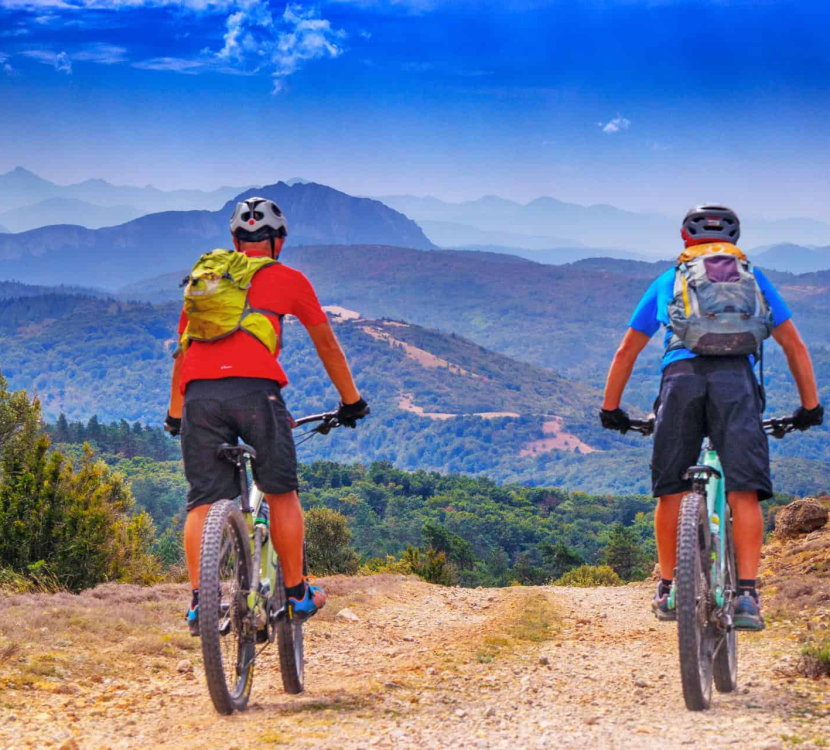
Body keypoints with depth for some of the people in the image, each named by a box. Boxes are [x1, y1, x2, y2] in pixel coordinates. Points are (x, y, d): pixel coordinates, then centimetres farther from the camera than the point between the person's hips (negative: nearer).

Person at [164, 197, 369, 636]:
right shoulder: (288, 279, 19)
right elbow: (326, 343, 26)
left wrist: (175, 414, 42)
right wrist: (351, 402, 36)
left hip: (200, 394, 3)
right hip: (255, 388, -2)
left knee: (203, 501, 6)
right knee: (281, 493, 13)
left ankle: (199, 601, -5)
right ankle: (296, 594, 19)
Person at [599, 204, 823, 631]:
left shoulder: (667, 282, 28)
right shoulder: (753, 278, 27)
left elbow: (626, 352, 31)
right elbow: (794, 345, 26)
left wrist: (610, 409, 39)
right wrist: (810, 406, 32)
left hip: (681, 376, 1)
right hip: (736, 378, 0)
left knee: (671, 491, 10)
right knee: (744, 493, -3)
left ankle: (668, 591, 16)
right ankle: (746, 595, -13)